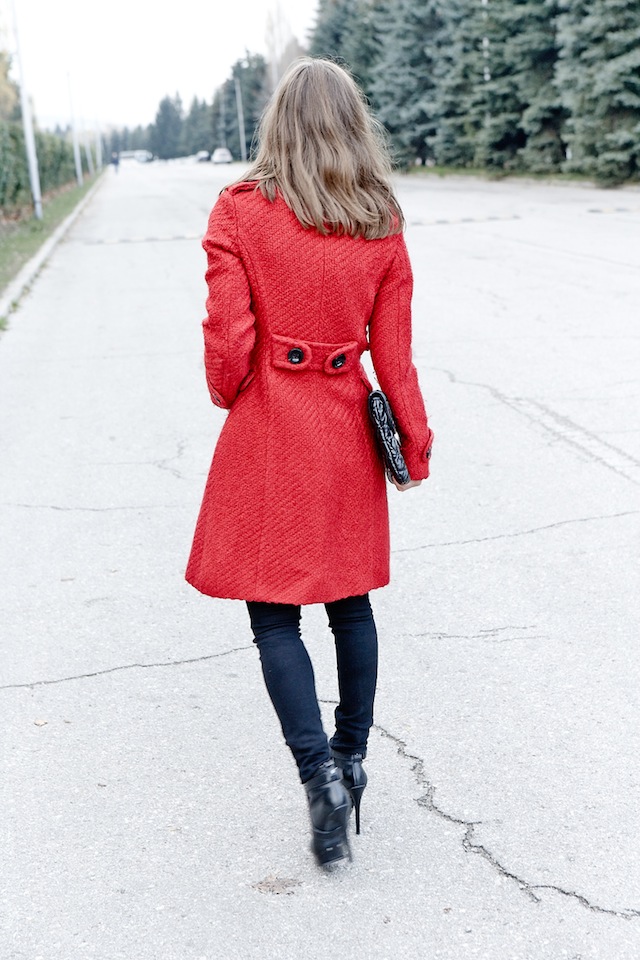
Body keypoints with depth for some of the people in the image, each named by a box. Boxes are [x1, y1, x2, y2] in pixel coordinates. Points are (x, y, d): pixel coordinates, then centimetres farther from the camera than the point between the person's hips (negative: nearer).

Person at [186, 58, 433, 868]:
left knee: (274, 616, 6)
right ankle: (351, 760, 29)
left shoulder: (239, 211, -10)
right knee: (349, 603, 17)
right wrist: (414, 440, 12)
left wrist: (232, 399, 9)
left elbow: (229, 341, -12)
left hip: (266, 433, -3)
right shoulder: (382, 224, -1)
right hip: (347, 434, 4)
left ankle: (322, 776, -3)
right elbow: (393, 352, 0)